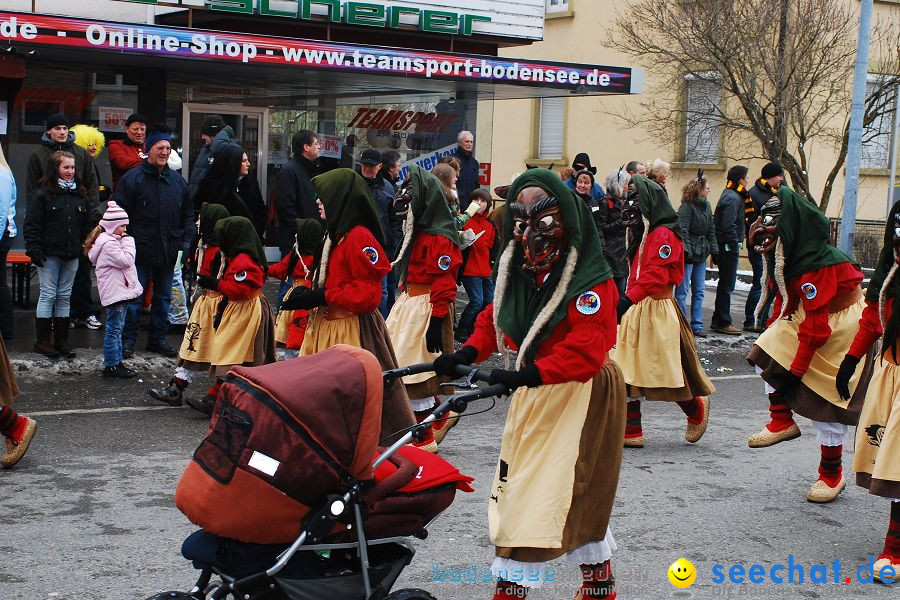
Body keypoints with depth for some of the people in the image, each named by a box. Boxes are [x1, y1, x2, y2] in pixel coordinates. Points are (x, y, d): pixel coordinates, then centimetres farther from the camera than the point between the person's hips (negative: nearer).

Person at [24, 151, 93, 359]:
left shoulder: (80, 195, 10)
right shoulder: (42, 194, -6)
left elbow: (86, 224, 16)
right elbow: (31, 225, -9)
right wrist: (35, 251, -14)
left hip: (72, 255, 5)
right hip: (49, 254, -5)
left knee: (64, 296, 9)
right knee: (48, 295, -1)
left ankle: (61, 340, 15)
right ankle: (42, 340, 6)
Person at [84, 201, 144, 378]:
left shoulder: (114, 240, 16)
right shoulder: (109, 244, -17)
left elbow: (127, 262, 23)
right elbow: (126, 261, -21)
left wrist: (126, 241, 11)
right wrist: (128, 242, -13)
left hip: (121, 290, 11)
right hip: (114, 292, -11)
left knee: (117, 328, 16)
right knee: (114, 329, -6)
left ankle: (117, 362, 23)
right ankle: (111, 365, -1)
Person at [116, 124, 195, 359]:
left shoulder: (177, 180, 9)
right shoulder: (132, 178, -7)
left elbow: (188, 214, 15)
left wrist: (186, 241, 5)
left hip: (169, 251, 5)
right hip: (140, 251, -5)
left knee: (163, 296, 13)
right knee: (134, 297, 1)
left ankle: (158, 339, 25)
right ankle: (127, 340, 12)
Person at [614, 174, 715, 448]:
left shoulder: (664, 234, -14)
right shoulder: (646, 235, 17)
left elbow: (656, 274, -25)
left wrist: (629, 298, -32)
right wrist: (629, 300, 14)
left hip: (656, 311, -9)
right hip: (637, 310, 9)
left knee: (665, 370, 1)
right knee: (627, 373, 5)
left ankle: (696, 409, 28)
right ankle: (632, 432, 10)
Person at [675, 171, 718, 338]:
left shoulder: (706, 206, 13)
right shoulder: (686, 207, -11)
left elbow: (711, 230, 16)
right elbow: (683, 231, -16)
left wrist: (714, 250, 10)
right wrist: (687, 251, -21)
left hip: (701, 254, 8)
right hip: (688, 254, -8)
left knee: (699, 291, 10)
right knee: (682, 291, -3)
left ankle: (696, 325, 15)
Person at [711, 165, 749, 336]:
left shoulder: (730, 195, 15)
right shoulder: (733, 198, -16)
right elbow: (729, 226, -23)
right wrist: (735, 245, -19)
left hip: (725, 247, 10)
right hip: (729, 247, -10)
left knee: (725, 284, 15)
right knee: (727, 285, -4)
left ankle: (718, 321, 22)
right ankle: (723, 323, 1)